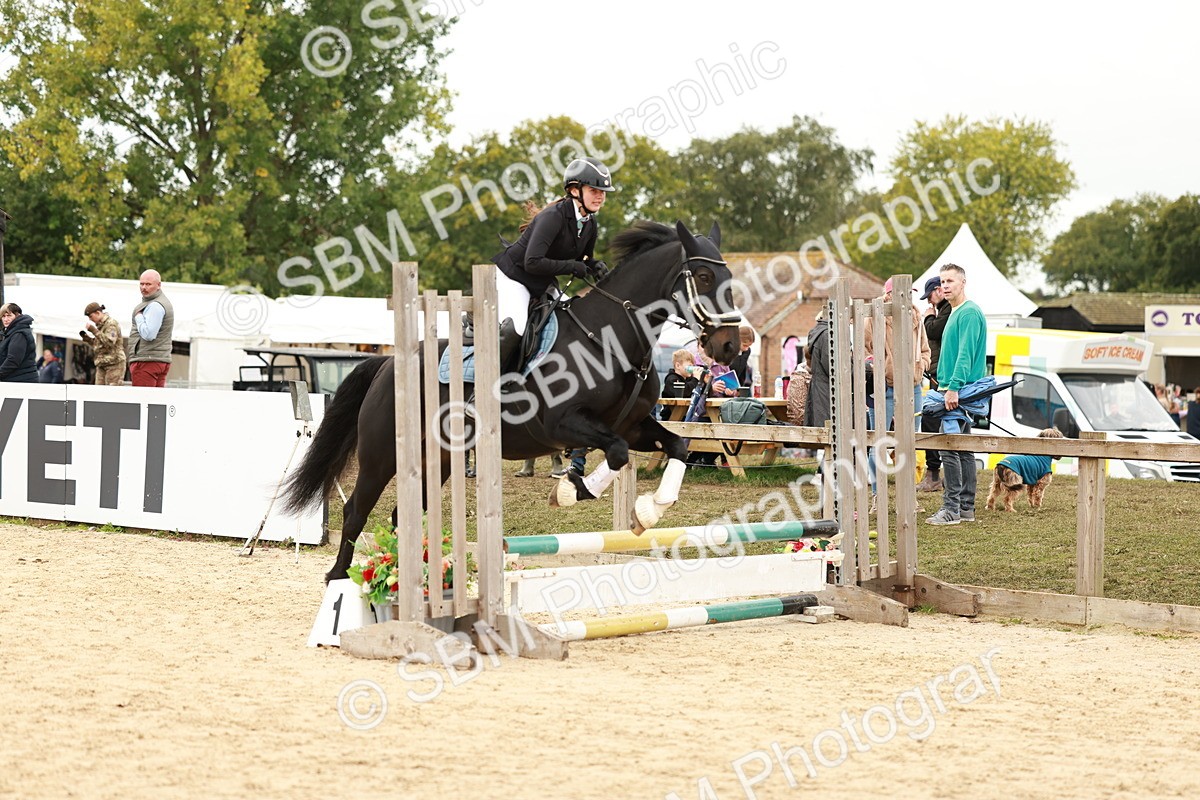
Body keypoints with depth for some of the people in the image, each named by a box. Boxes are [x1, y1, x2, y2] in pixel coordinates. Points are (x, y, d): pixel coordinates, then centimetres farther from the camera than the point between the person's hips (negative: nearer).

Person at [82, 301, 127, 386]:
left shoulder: (111, 324, -8)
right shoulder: (100, 325, 18)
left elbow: (109, 342, -21)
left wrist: (94, 330, -20)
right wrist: (87, 338, 7)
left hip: (114, 363, -9)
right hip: (102, 364, 9)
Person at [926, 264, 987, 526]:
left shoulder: (969, 313, -13)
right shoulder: (955, 313, 19)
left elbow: (965, 354, -21)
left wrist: (954, 387, -26)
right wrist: (944, 385, 22)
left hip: (960, 390, -10)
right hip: (952, 389, 10)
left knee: (950, 448, -11)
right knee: (963, 449, 11)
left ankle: (952, 508, -10)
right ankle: (966, 508, 15)